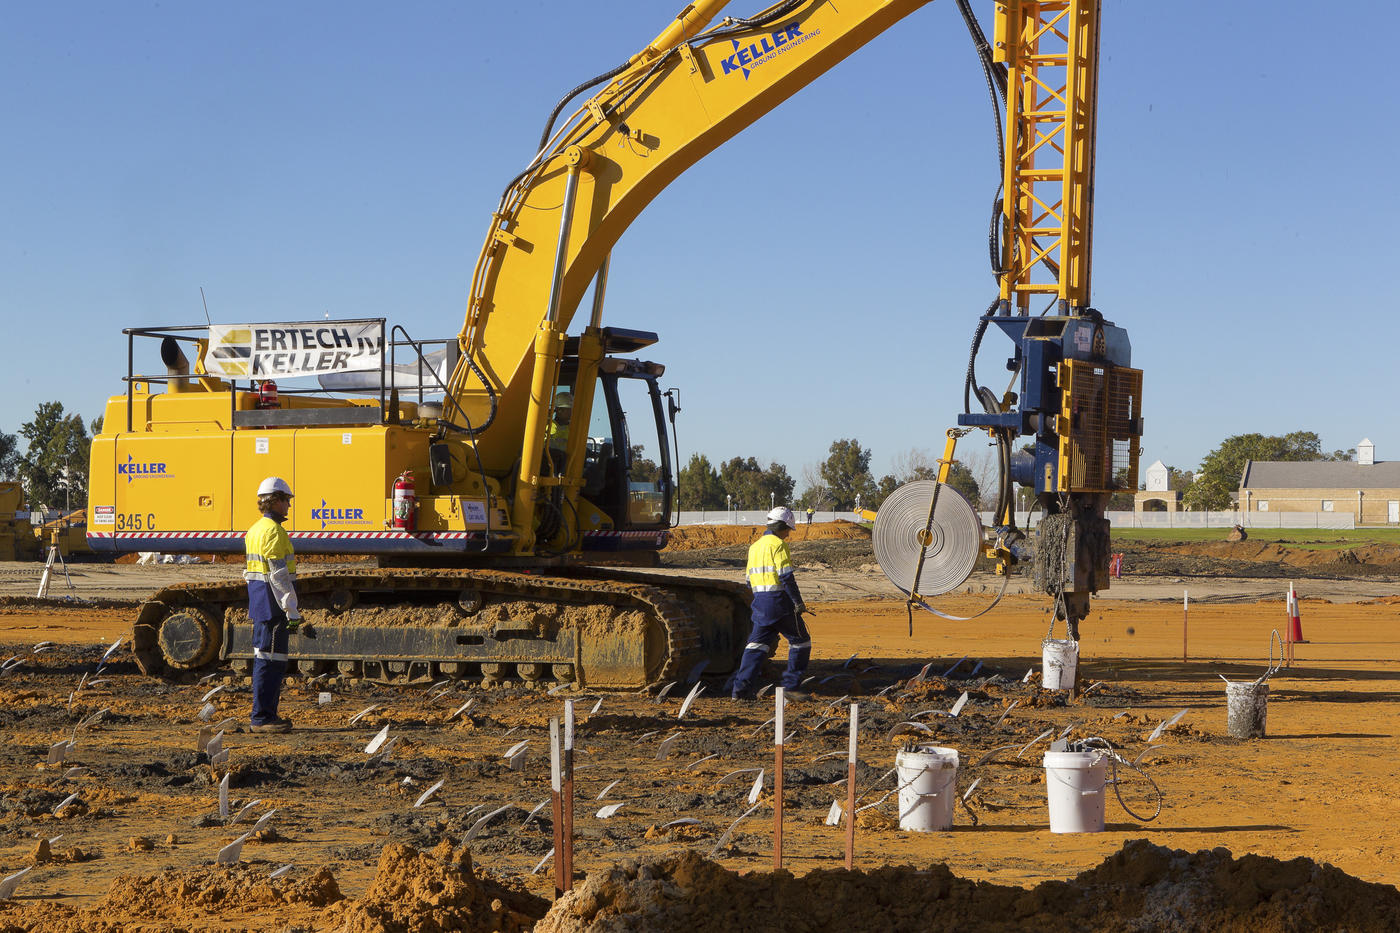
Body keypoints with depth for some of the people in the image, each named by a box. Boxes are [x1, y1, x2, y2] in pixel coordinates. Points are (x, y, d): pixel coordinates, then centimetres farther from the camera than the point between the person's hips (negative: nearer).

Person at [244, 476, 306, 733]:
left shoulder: (255, 529, 16)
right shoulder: (274, 531, -15)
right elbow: (279, 576, -20)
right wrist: (293, 613, -19)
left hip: (259, 603, 10)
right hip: (273, 603, -10)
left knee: (265, 658, 14)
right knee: (270, 659, -8)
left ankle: (267, 714, 20)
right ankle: (262, 718, -7)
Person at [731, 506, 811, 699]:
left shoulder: (755, 547, 16)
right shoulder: (778, 545, -10)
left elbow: (750, 580, 20)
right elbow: (786, 577, -17)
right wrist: (798, 602, -13)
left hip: (760, 603, 7)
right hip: (780, 601, -7)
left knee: (757, 644, 6)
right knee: (800, 641, 9)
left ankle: (741, 687, -8)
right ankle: (791, 686, 9)